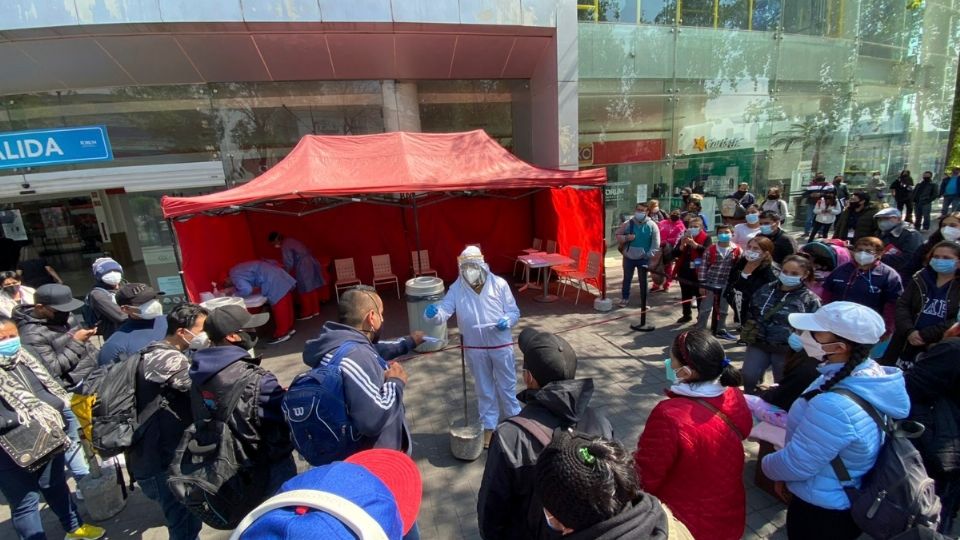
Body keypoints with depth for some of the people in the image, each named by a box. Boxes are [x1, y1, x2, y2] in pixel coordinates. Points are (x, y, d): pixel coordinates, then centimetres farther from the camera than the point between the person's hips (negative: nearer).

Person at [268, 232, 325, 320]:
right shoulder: (291, 240, 16)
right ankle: (316, 310, 24)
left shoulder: (285, 247, -11)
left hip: (303, 268, -9)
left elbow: (289, 264, -12)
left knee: (304, 292, 4)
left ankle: (307, 313, 14)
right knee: (313, 289, 15)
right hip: (312, 263, 9)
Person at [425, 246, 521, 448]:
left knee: (507, 385, 16)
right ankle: (488, 427, 36)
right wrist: (433, 313, -39)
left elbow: (514, 312, -4)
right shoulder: (456, 288, -8)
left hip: (501, 345, -1)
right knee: (484, 389, 17)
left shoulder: (499, 284, -11)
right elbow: (444, 312, -16)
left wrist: (507, 321, -26)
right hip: (475, 349, 1)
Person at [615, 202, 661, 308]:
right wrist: (626, 237, -19)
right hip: (628, 257, 1)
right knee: (627, 279, 13)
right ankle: (625, 298, 27)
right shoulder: (628, 223, -5)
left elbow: (656, 243, -4)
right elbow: (618, 236, 0)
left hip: (643, 258, -1)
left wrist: (650, 254, -11)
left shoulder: (652, 225, -6)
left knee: (643, 280, 12)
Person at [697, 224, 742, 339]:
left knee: (723, 310, 15)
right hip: (710, 284, -2)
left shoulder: (737, 250, -1)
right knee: (705, 309, 2)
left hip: (727, 286, 3)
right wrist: (702, 284, -8)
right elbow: (703, 267, -6)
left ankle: (721, 330, 30)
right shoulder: (710, 249, -7)